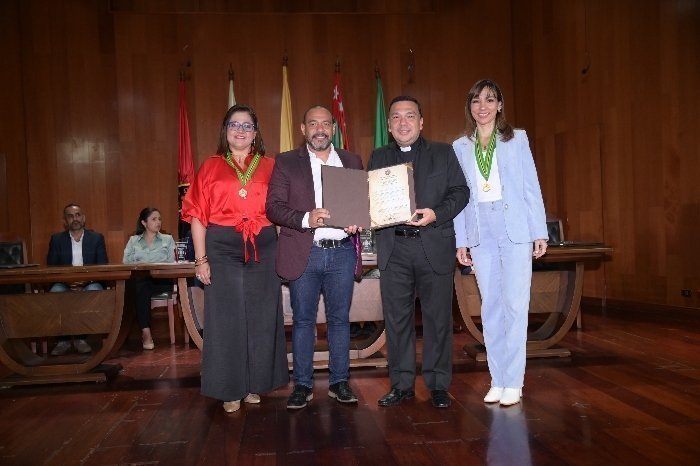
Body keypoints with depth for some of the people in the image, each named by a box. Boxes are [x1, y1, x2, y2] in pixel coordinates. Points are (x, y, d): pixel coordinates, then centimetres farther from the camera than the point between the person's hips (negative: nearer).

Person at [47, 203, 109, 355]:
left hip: (89, 284, -1)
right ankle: (63, 340, -21)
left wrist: (86, 281, -15)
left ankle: (80, 338, -22)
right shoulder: (57, 239, 13)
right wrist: (68, 281, -15)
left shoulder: (97, 238, 11)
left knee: (95, 290, -35)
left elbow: (103, 267, 4)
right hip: (65, 284, 1)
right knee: (55, 292, -33)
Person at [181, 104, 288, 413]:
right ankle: (231, 390, 17)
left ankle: (256, 384, 23)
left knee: (261, 317, 7)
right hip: (222, 249, -1)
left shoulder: (269, 167, 9)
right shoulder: (210, 167, 7)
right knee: (226, 318, 3)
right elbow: (197, 215, 4)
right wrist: (201, 259, -2)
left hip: (263, 250, 1)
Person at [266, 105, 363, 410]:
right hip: (303, 253, -1)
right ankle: (302, 385, 17)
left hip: (342, 251, 2)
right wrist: (305, 219, -20)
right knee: (303, 321, 6)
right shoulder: (286, 162, 4)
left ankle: (339, 382, 21)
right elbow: (274, 206, -4)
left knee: (340, 319, 9)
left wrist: (357, 221, -9)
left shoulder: (352, 161, 12)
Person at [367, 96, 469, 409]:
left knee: (438, 317, 4)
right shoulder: (378, 157, 15)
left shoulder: (443, 153, 9)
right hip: (393, 249, 2)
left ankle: (438, 384, 16)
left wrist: (436, 214, -14)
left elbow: (460, 191, 3)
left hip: (434, 246, -1)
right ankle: (402, 383, 18)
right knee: (396, 318, 6)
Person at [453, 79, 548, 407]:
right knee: (490, 307, 6)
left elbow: (531, 186, 3)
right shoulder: (460, 147, 11)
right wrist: (460, 241, 5)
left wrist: (540, 232, -3)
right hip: (480, 232, 2)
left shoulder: (517, 139, 6)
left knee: (515, 305, -4)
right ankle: (497, 379, 15)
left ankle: (513, 382, 4)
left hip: (515, 230, -2)